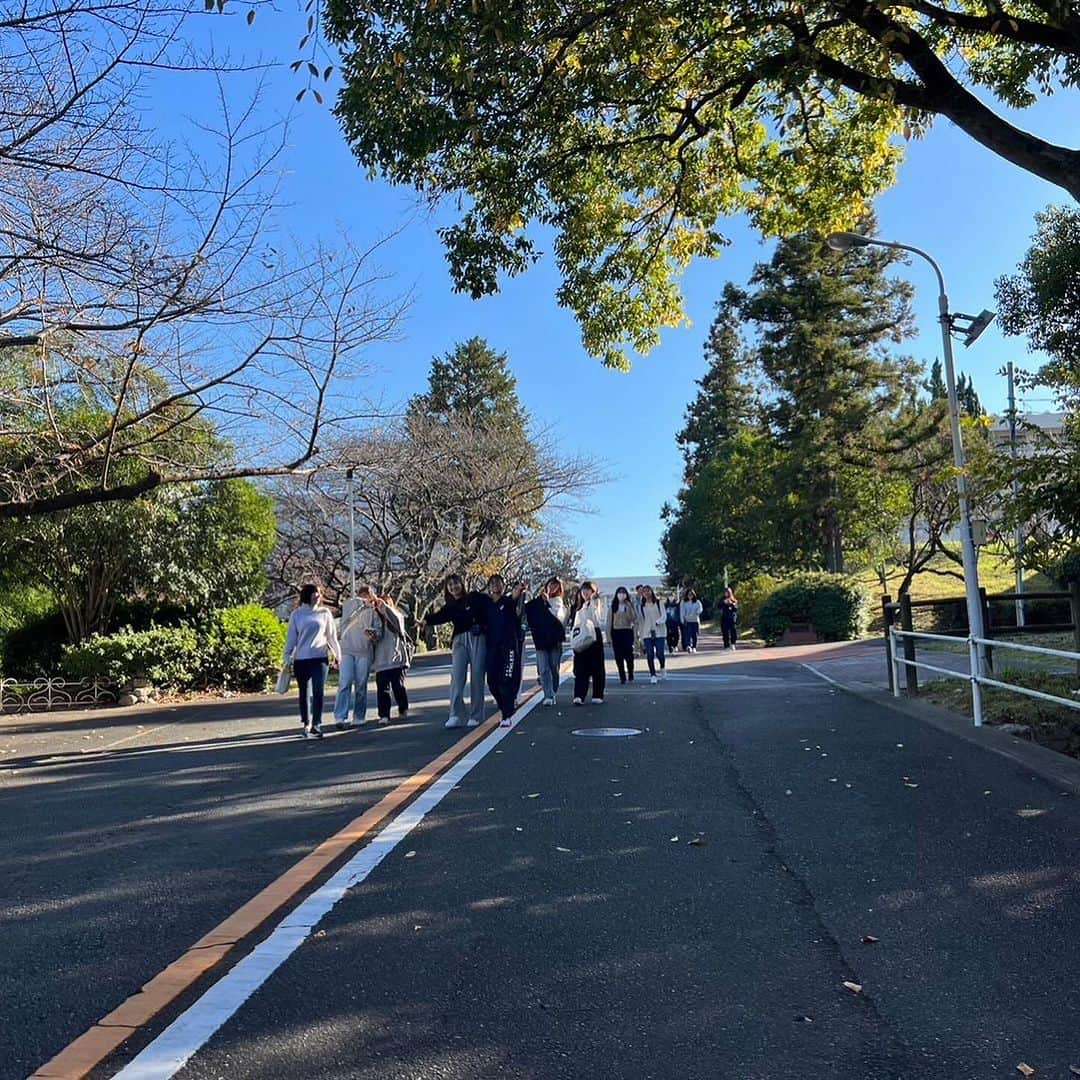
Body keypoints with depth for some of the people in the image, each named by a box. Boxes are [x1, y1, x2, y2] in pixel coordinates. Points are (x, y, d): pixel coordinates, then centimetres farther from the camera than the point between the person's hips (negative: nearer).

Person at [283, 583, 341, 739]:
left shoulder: (324, 613, 6)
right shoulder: (296, 615, 4)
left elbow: (332, 635, 10)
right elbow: (291, 638, 6)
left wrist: (338, 654, 9)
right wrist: (287, 658, 2)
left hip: (320, 658, -1)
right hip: (301, 659, 1)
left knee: (318, 692, -9)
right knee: (304, 693, 10)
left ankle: (316, 726, -10)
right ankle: (306, 724, 22)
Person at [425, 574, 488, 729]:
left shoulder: (475, 598, 7)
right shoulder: (449, 606, 10)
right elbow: (440, 616, -10)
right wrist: (426, 621, -27)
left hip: (477, 638, -2)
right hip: (460, 640, 2)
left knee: (477, 677, -1)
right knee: (457, 676, -10)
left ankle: (476, 716, 7)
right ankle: (456, 716, -12)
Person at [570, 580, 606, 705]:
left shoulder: (597, 603, 0)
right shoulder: (580, 606, 20)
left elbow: (598, 621, -14)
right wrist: (573, 638, 10)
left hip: (594, 636, -5)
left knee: (597, 667, 2)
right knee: (581, 668, -2)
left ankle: (597, 695, 8)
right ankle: (579, 696, -6)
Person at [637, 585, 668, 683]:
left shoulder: (658, 603, 5)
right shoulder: (642, 606, 11)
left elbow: (664, 616, -3)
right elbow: (640, 621, 14)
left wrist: (658, 622, -22)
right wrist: (641, 636, 10)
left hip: (659, 632, -2)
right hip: (647, 633, 2)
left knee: (659, 654, -7)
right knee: (650, 655, -4)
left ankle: (662, 668, 23)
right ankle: (652, 675, 3)